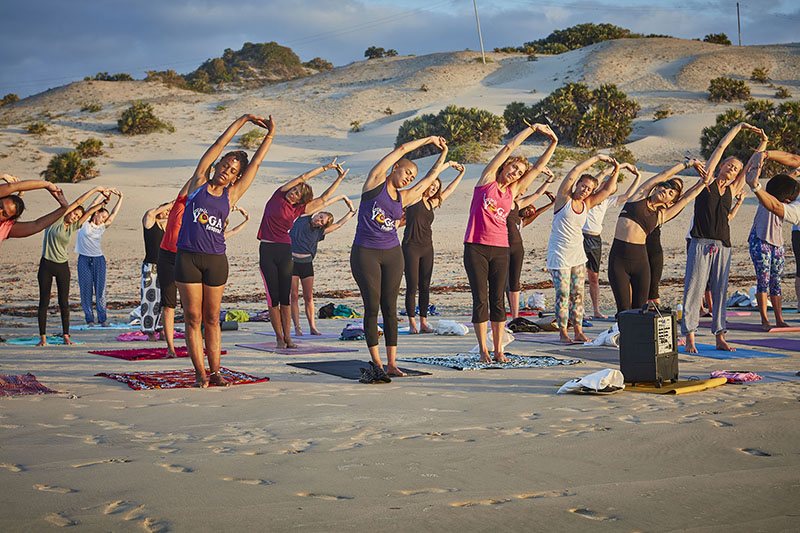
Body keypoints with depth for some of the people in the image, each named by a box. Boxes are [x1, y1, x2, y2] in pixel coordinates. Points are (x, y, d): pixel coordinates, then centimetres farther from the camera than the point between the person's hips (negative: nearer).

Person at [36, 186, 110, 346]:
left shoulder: (73, 227, 9)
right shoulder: (57, 220, -5)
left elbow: (90, 211, 8)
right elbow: (77, 202, -8)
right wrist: (94, 189, -6)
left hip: (62, 267, 4)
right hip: (46, 264, -4)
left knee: (64, 303, 2)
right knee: (44, 301, 0)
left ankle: (66, 336, 7)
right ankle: (43, 337, 3)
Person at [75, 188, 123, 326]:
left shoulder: (102, 227, 13)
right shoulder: (84, 224, 2)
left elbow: (113, 214, 11)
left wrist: (120, 198, 6)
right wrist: (104, 195, -5)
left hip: (99, 260, 3)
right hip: (84, 259, -3)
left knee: (100, 290, 1)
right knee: (86, 290, -1)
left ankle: (102, 318, 6)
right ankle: (89, 319, 5)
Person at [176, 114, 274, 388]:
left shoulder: (231, 195, 9)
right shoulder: (199, 182, 5)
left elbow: (256, 162, 11)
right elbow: (219, 144, 7)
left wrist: (270, 135, 11)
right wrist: (244, 119, 9)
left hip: (216, 260, 2)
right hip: (188, 257, -2)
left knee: (212, 319, 7)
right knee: (193, 318, 0)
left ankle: (215, 372, 12)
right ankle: (200, 372, 3)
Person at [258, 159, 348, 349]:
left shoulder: (297, 210, 10)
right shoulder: (279, 195, 2)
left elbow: (323, 199, 13)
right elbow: (303, 177, -1)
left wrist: (339, 178, 9)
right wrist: (326, 167, 0)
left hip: (286, 250, 3)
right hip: (267, 250, -3)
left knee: (286, 297, 2)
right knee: (273, 297, -1)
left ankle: (287, 337, 6)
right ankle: (279, 337, 5)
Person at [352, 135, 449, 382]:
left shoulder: (403, 197, 13)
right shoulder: (375, 181, 0)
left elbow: (431, 177, 23)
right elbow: (402, 149, 0)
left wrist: (443, 153, 23)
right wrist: (429, 139, 10)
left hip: (392, 254, 5)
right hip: (365, 253, -5)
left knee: (390, 308, 3)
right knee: (372, 307, -4)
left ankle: (391, 364, 6)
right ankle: (376, 363, 1)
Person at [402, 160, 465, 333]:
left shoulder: (432, 203, 15)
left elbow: (449, 190, 29)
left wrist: (460, 174, 27)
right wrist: (448, 163, 0)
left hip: (427, 248, 6)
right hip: (411, 247, -6)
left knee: (425, 287, 5)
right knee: (412, 287, -4)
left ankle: (424, 322, 9)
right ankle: (412, 323, 2)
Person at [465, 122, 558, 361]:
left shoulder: (512, 191, 12)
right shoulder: (487, 179, 3)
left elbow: (538, 167, 14)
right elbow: (509, 148, 1)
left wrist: (553, 144, 8)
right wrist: (533, 128, 2)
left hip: (500, 249, 4)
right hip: (476, 247, -3)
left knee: (497, 300, 4)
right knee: (480, 299, -2)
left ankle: (498, 350, 8)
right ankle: (483, 349, 4)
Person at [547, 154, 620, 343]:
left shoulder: (586, 204, 9)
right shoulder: (564, 198, -6)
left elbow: (608, 190, 10)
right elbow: (575, 171, -14)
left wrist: (615, 171, -1)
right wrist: (597, 158, -10)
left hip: (578, 253, 6)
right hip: (559, 254, -6)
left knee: (578, 294, 6)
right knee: (563, 294, -4)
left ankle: (578, 331, 10)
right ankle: (563, 332, 3)